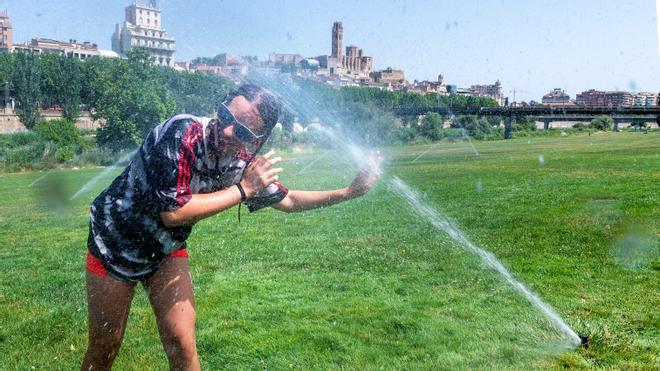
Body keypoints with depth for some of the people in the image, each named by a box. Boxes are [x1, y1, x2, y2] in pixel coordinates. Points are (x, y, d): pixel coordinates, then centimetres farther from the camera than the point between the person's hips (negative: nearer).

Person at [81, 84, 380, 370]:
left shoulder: (245, 164, -13)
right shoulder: (183, 133, -31)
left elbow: (287, 200, 3)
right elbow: (172, 213, -34)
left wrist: (350, 192, -2)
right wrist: (242, 190, -30)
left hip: (167, 251, 4)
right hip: (115, 243, -4)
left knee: (182, 347, -1)